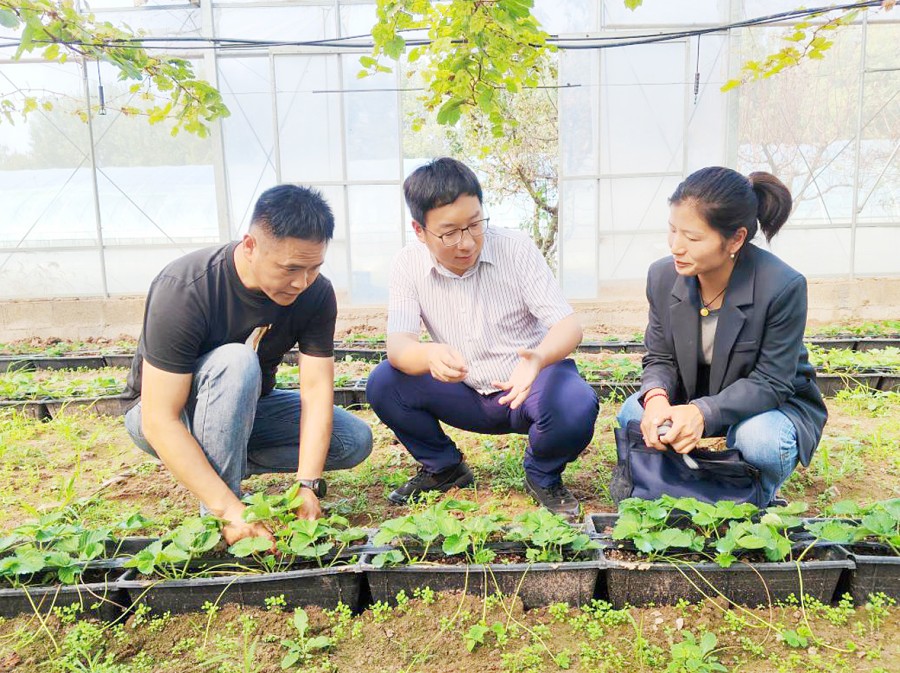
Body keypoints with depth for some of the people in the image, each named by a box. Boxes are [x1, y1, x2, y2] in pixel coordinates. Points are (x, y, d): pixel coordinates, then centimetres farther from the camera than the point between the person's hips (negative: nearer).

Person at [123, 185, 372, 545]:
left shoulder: (316, 293, -18)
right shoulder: (183, 289, -32)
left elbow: (317, 389, -20)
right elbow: (159, 422, -35)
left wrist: (306, 486, -32)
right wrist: (230, 509, -41)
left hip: (246, 409, 5)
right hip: (162, 418, -5)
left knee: (355, 440, -13)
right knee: (235, 362, -37)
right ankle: (217, 525, -25)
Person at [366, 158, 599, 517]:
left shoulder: (516, 248, -15)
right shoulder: (409, 265, -9)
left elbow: (568, 325, -19)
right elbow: (398, 343, -20)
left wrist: (539, 358, -43)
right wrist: (429, 356, -45)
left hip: (530, 385, -2)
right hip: (465, 394, 2)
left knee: (576, 406, -34)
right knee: (383, 383, -20)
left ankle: (543, 475, 2)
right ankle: (444, 467, 7)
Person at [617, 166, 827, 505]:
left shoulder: (783, 287, -28)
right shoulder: (662, 275, -15)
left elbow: (770, 382, -23)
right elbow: (660, 359, -6)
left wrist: (703, 412, -40)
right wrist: (656, 398, -32)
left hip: (769, 403, -3)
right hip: (691, 398, 3)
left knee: (761, 442, -35)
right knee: (632, 416, -23)